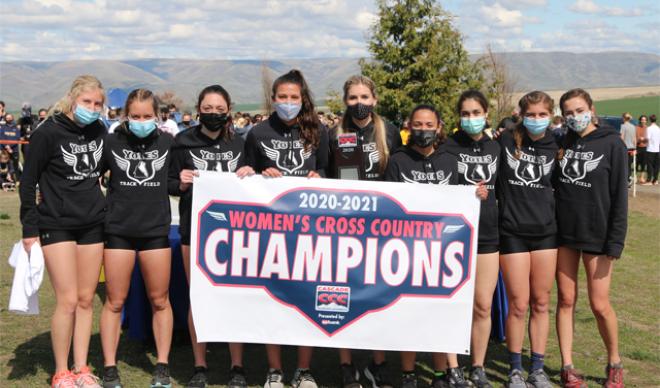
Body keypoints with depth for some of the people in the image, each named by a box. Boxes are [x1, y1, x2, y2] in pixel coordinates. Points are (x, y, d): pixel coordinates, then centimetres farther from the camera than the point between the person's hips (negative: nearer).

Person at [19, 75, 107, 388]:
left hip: (92, 224, 5)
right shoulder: (48, 133, -10)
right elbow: (28, 182, -6)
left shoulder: (100, 131, 4)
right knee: (68, 300, -7)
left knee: (86, 299, 7)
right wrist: (30, 229, -8)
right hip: (56, 225, -5)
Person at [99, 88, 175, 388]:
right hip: (118, 230, -1)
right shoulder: (111, 143, 0)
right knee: (115, 301, 4)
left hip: (156, 230, 1)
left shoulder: (168, 144, 3)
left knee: (159, 300, 7)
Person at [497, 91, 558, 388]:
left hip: (545, 232, 3)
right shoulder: (505, 141, -5)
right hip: (512, 233, -2)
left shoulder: (555, 146, 2)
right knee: (518, 305, 0)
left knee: (541, 303, 8)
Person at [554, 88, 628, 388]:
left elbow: (619, 195, -8)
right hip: (563, 234, 4)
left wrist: (615, 242, -12)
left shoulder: (612, 144, -6)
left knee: (599, 304, 1)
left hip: (597, 236, -3)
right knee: (565, 300, 6)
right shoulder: (562, 143, 6)